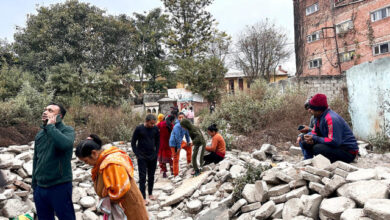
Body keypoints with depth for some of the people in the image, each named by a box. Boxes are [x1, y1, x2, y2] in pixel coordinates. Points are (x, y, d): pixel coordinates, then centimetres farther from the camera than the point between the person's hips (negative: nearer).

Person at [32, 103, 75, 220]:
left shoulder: (67, 130, -9)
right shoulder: (39, 134, 9)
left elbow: (65, 144, -33)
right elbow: (36, 161, 18)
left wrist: (50, 126, -20)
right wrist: (34, 185, 20)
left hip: (60, 187, -6)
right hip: (40, 188, 6)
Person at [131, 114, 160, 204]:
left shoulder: (155, 129, -1)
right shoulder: (139, 129, -11)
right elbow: (133, 142, -4)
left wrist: (156, 153, 4)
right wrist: (137, 155, -7)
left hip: (153, 157, 4)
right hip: (142, 158, -3)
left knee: (151, 176, 13)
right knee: (142, 177, -2)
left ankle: (150, 193, 28)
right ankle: (143, 198, 4)